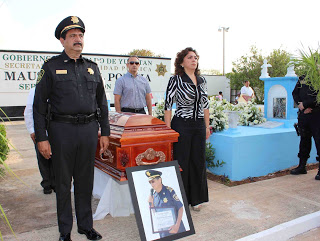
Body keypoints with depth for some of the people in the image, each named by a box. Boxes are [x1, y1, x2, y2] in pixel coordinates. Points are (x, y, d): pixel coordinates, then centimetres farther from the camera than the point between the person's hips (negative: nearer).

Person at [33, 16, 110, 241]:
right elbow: (39, 105, -1)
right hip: (62, 130, -3)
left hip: (89, 129, 3)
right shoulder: (51, 67, 1)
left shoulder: (92, 67, 12)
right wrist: (41, 138, -7)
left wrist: (105, 132, 10)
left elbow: (102, 103, 14)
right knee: (63, 182, 8)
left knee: (85, 181, 12)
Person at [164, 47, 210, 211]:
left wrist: (207, 126, 12)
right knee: (181, 162, 2)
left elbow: (205, 105, 16)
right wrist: (168, 129, -11)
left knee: (199, 161, 11)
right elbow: (168, 105, -7)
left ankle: (196, 199, 27)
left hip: (199, 125, 6)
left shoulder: (202, 80, 10)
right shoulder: (175, 80, -6)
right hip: (181, 125, -5)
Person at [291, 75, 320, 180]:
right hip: (303, 114, 5)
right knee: (304, 139, 13)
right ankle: (302, 166, 24)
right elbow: (295, 93, 9)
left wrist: (304, 104, -14)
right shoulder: (302, 79, 10)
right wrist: (303, 108, -4)